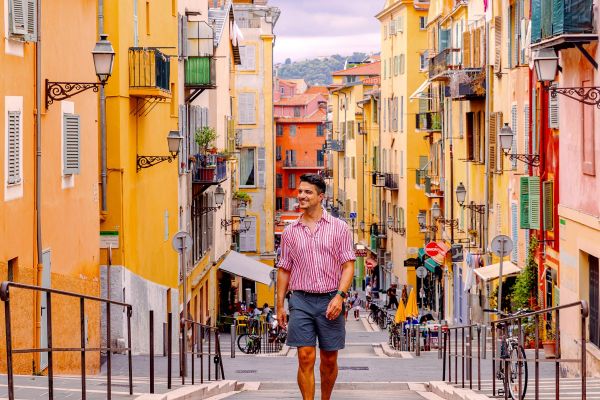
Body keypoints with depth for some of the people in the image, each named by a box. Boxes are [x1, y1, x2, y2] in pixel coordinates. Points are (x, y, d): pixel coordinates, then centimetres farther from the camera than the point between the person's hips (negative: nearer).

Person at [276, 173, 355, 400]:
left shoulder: (339, 228, 3)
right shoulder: (290, 232, 9)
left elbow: (348, 266, -1)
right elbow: (284, 270, 13)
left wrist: (339, 296, -14)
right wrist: (280, 305, 8)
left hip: (330, 301, -1)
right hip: (301, 300, 1)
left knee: (329, 360, 6)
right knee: (306, 358, -7)